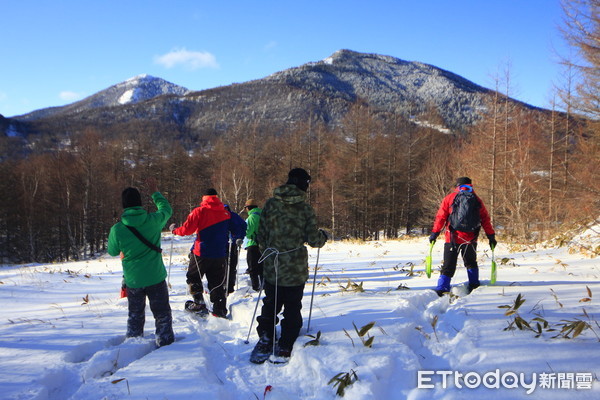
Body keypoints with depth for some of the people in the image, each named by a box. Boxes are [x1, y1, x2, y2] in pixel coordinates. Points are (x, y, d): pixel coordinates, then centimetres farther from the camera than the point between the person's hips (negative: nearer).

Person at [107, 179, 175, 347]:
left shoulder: (117, 229, -14)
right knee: (162, 314, 13)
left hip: (133, 280, 1)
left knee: (135, 315, 21)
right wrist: (155, 192, 21)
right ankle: (165, 342, 17)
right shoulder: (153, 220, -13)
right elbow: (167, 209, 9)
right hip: (156, 277, -1)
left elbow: (112, 251, 4)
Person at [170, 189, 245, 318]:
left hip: (201, 253, -3)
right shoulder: (226, 213, 5)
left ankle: (199, 304, 10)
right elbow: (237, 230, 11)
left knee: (193, 278, 15)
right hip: (220, 254, 4)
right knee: (217, 282, 11)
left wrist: (174, 230, 7)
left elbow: (187, 229, -11)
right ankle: (220, 310, 9)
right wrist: (238, 239, 33)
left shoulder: (199, 211, -8)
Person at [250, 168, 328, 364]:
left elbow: (261, 235, 3)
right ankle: (284, 349, 11)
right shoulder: (305, 208, -9)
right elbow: (313, 239, -6)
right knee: (292, 309, 11)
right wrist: (323, 236, 16)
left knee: (270, 305, 18)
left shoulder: (271, 204, -1)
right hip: (296, 269, -2)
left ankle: (265, 341, 11)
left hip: (272, 267, 2)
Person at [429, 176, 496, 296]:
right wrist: (491, 236, 13)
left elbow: (441, 217, -3)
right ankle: (474, 285, 22)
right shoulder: (477, 200, 8)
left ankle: (442, 288, -8)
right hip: (470, 239, 2)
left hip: (452, 238, -2)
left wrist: (435, 233, 2)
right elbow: (485, 219, 8)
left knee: (449, 265, 2)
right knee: (471, 263, 23)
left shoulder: (450, 198, 1)